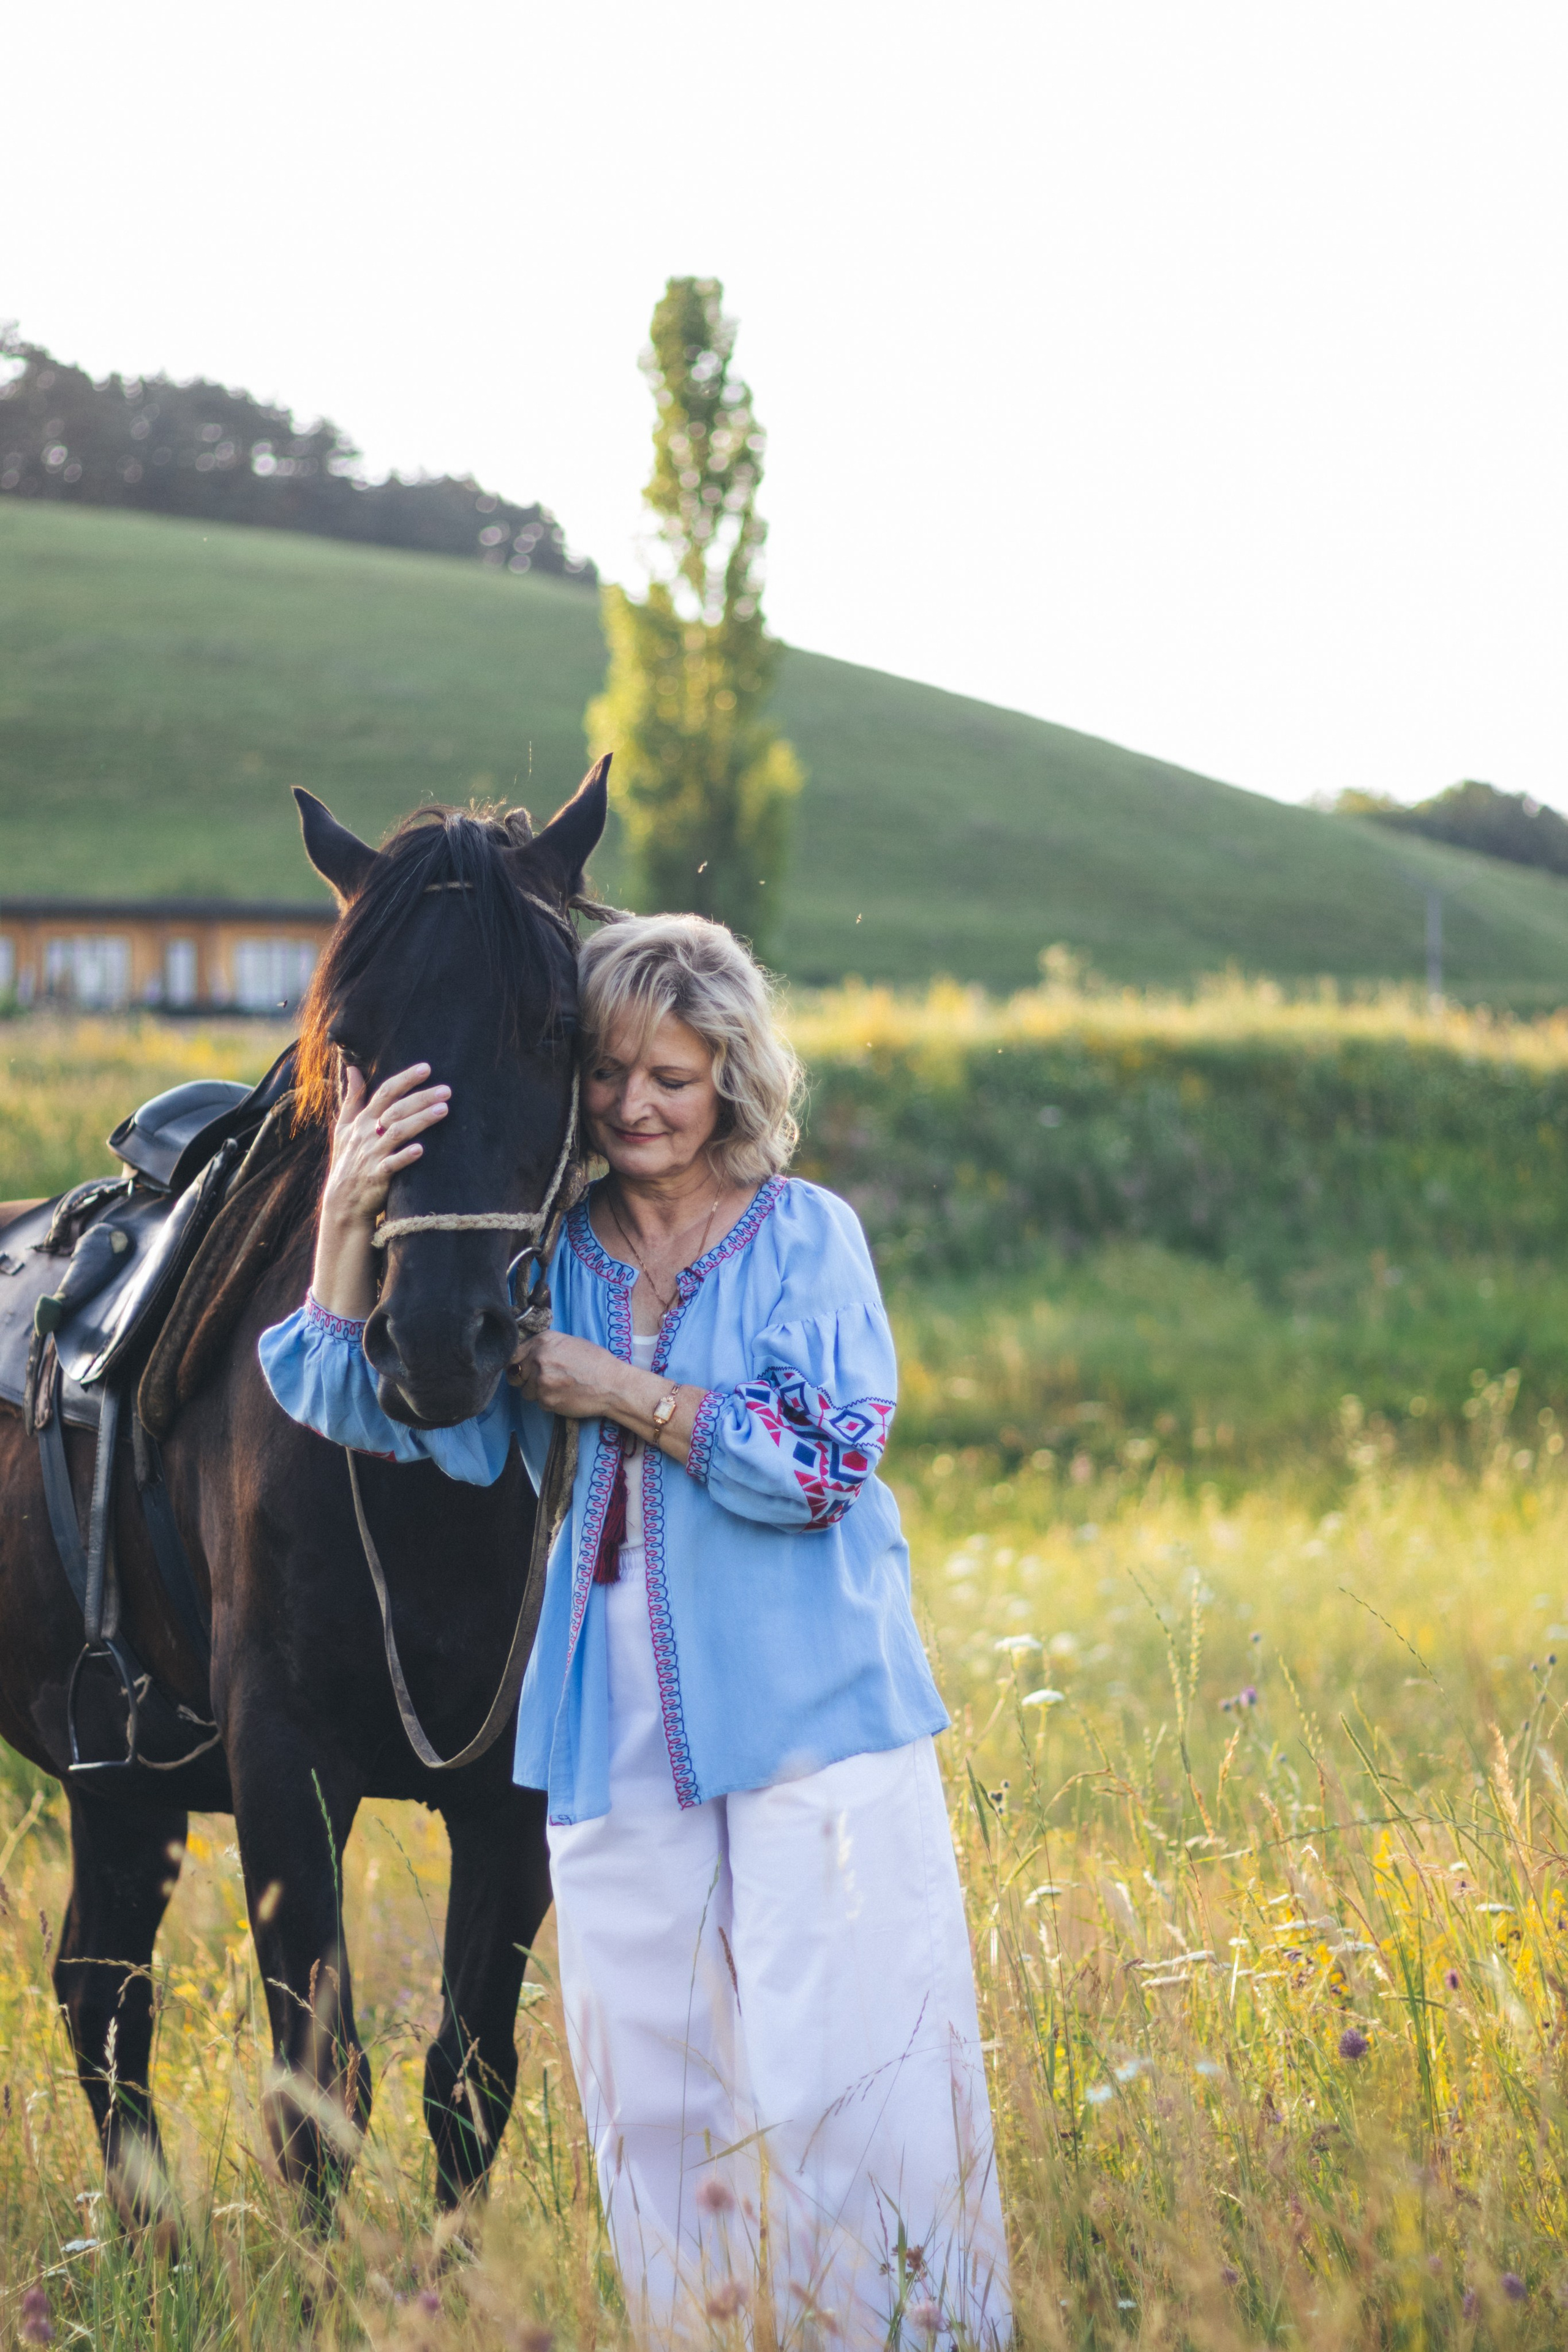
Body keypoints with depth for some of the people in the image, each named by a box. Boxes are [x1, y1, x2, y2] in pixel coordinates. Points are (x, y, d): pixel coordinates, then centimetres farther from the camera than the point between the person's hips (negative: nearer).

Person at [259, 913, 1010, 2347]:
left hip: (815, 1718, -3)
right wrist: (348, 1220, -16)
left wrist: (622, 1392, -11)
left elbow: (830, 1458, -10)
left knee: (840, 2070, -6)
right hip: (620, 1733, 3)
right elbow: (376, 1407, -1)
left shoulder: (807, 1235, 2)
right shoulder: (547, 1256, 9)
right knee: (650, 2095, 7)